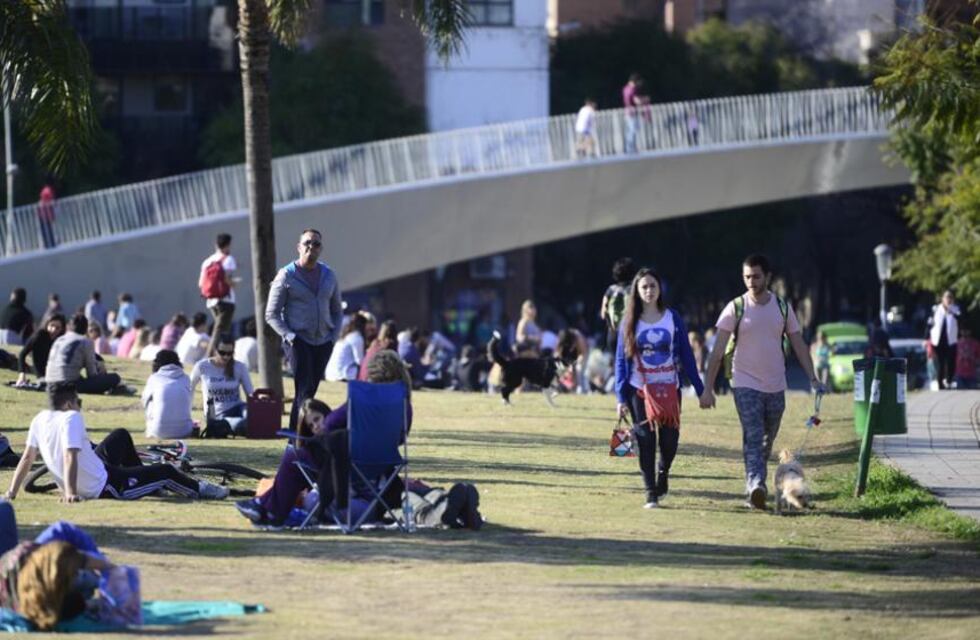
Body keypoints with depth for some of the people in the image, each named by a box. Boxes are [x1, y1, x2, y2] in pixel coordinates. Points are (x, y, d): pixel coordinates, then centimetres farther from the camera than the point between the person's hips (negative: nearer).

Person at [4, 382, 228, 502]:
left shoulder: (40, 420, -4)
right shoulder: (71, 418, -26)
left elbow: (27, 457, -4)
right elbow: (70, 457, -34)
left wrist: (12, 493, -1)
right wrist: (70, 492, -38)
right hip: (104, 487, -9)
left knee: (122, 436, 30)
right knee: (166, 471, 10)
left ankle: (146, 484, 45)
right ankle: (199, 489, 37)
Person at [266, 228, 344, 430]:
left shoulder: (328, 275, 12)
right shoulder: (286, 275, -2)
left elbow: (337, 311, 21)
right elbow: (272, 314, -1)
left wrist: (334, 335, 5)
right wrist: (288, 336, -13)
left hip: (324, 341, 5)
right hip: (299, 341, -5)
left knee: (310, 390, 6)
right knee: (304, 392, -14)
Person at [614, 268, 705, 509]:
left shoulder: (672, 318, 3)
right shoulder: (630, 321, 2)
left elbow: (686, 354, 5)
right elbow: (621, 360, 2)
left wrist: (700, 389, 1)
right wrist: (620, 397, -5)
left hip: (669, 389, 0)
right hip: (640, 390, 0)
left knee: (670, 441, -2)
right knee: (646, 442, -3)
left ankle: (662, 471, 30)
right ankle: (651, 494, 6)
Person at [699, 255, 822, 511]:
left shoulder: (782, 308, 5)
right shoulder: (735, 309, -3)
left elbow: (798, 345, 9)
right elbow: (718, 352, -5)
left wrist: (813, 379, -1)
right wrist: (708, 388, -11)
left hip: (775, 386, 4)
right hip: (746, 385, -4)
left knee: (766, 443, 11)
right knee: (753, 439, -18)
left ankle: (755, 490, 22)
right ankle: (756, 486, -31)